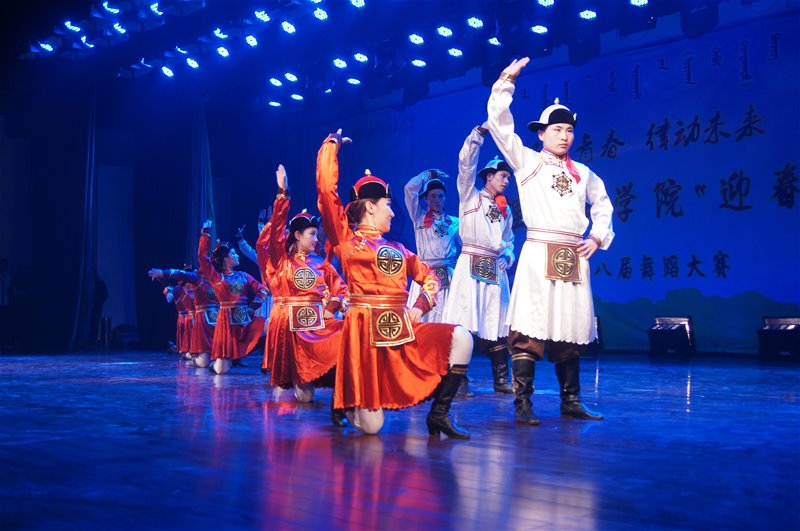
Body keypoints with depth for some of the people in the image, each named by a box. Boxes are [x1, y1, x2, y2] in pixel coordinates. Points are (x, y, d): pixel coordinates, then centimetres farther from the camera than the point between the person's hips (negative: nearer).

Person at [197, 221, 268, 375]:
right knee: (221, 370, -8)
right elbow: (202, 256, -4)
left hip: (246, 319, 4)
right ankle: (219, 361, 30)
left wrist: (253, 305, -7)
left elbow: (262, 289, 7)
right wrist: (206, 234, -1)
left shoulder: (243, 276, 13)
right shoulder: (215, 276, 4)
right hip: (227, 320, -4)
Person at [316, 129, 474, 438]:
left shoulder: (396, 248, 19)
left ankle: (439, 413, -7)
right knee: (370, 427, -8)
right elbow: (326, 188, -5)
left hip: (403, 328, 5)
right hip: (365, 331, -5)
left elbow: (428, 276, 25)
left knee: (460, 338, -17)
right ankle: (346, 401, 28)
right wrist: (333, 144, 6)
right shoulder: (346, 237, 3)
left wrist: (421, 306, 5)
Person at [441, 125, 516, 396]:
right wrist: (480, 131, -11)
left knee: (497, 323, 4)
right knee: (465, 322, -11)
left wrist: (507, 256, 5)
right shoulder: (470, 196, 6)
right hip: (470, 265, -5)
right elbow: (467, 162, -6)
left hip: (495, 269, 5)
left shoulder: (505, 209, 21)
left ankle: (501, 380, 10)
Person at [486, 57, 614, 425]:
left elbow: (603, 205, 31)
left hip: (574, 258, 5)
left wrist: (598, 237, 17)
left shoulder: (582, 173, 18)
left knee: (572, 328, 6)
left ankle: (570, 402, 15)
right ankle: (522, 404, -9)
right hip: (539, 254, -4)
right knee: (530, 328, -12)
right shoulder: (526, 161, 6)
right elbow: (499, 121, -2)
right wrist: (507, 81, -7)